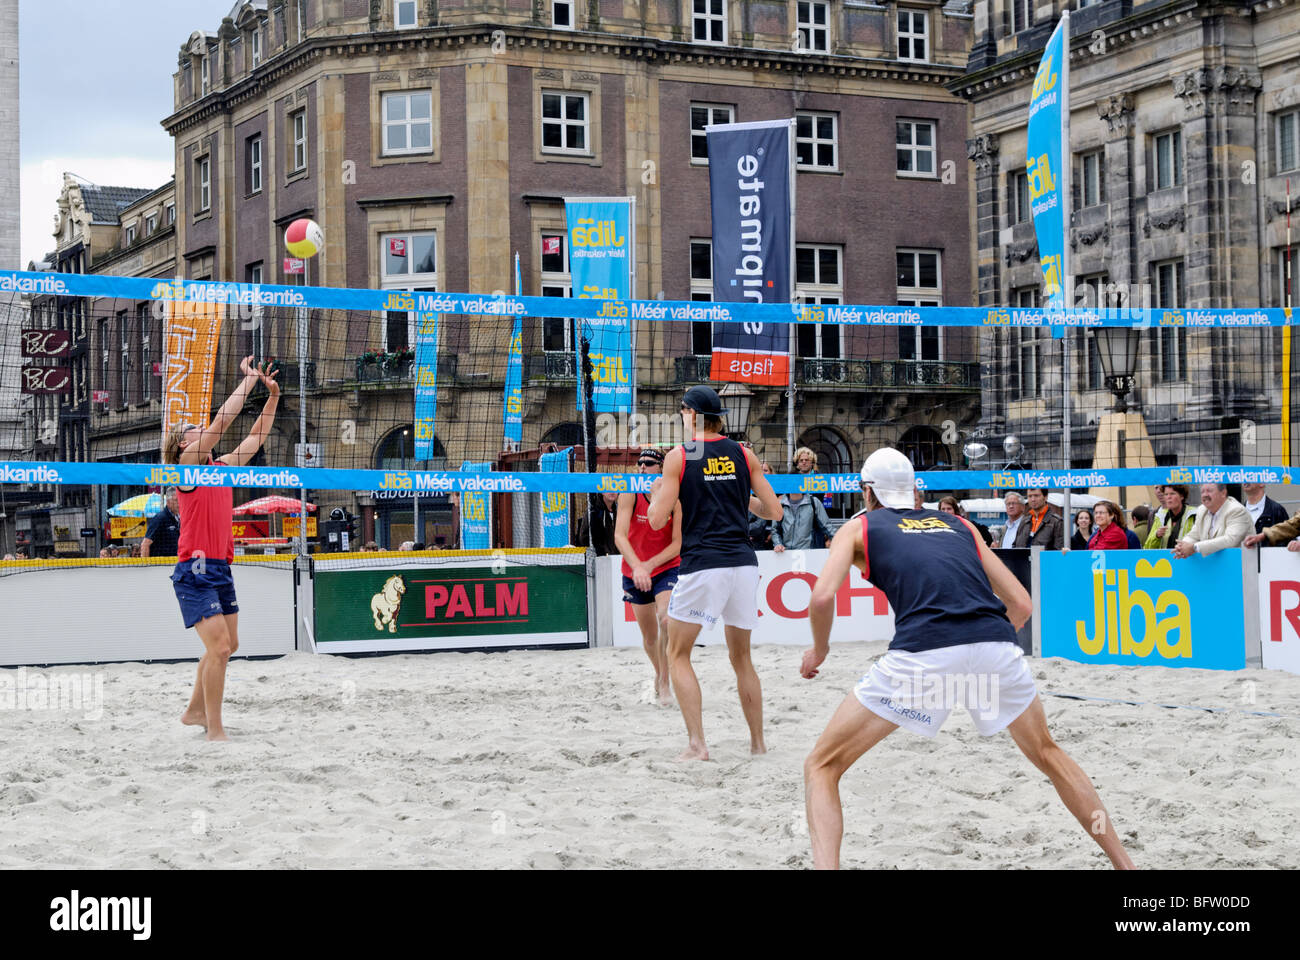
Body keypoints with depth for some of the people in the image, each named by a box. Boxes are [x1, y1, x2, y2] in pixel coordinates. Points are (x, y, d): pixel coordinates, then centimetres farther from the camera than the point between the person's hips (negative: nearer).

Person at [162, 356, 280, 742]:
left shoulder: (222, 466, 15)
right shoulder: (186, 464, -5)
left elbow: (256, 437, 20)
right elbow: (222, 421, -12)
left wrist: (272, 396, 12)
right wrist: (249, 379, -8)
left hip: (220, 568, 9)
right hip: (195, 571, -9)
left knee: (228, 645, 16)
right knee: (219, 646, -15)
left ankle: (195, 711, 31)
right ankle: (215, 730, -9)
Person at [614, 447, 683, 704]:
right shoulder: (630, 494, -13)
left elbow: (677, 544, -13)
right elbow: (620, 536, -22)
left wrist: (650, 564, -25)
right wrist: (637, 567, -37)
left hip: (666, 569, -2)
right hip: (635, 571, 2)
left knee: (666, 620, -26)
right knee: (649, 636, 10)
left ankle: (665, 682, -11)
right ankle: (658, 673, 40)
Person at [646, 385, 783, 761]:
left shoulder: (679, 457, -1)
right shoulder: (742, 454, 9)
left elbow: (657, 520, -4)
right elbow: (774, 511, 9)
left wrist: (656, 492, 17)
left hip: (702, 564, -4)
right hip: (744, 563, 4)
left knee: (678, 655, 8)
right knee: (742, 657, 17)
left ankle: (696, 743, -3)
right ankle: (758, 742, 19)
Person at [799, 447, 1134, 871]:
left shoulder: (858, 528, 21)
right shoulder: (958, 525, 30)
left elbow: (823, 596, 3)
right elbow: (1021, 604, 24)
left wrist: (819, 649, 21)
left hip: (923, 653, -4)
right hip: (997, 645, 4)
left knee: (822, 766, 10)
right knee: (1048, 754, 31)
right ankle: (1124, 863, 33)